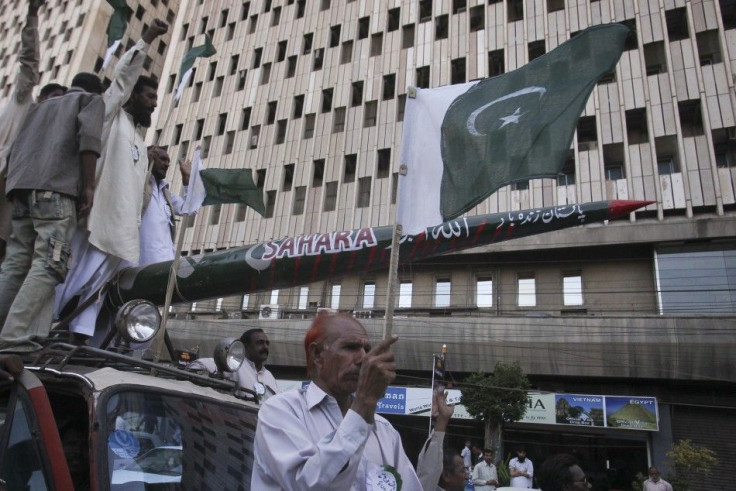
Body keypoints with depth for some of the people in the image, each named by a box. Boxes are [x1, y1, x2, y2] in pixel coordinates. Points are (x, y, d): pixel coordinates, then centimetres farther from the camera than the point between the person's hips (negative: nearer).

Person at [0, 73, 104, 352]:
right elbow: (88, 137, -4)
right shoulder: (92, 100, 17)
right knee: (48, 264, -15)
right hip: (57, 186, -7)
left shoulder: (40, 106, 36)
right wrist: (89, 185, -6)